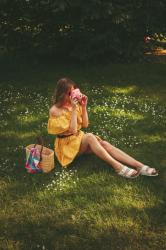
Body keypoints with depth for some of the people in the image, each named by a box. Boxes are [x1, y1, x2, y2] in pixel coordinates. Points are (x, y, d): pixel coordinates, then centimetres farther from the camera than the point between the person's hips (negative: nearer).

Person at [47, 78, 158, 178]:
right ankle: (118, 166, -36)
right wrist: (74, 109, -26)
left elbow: (85, 124, 3)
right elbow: (72, 130, -23)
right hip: (66, 144, -6)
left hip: (80, 139, 6)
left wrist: (84, 107, -9)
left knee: (104, 144, -20)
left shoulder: (75, 104, 1)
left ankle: (140, 166, -29)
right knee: (89, 136, -34)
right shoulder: (55, 110, -17)